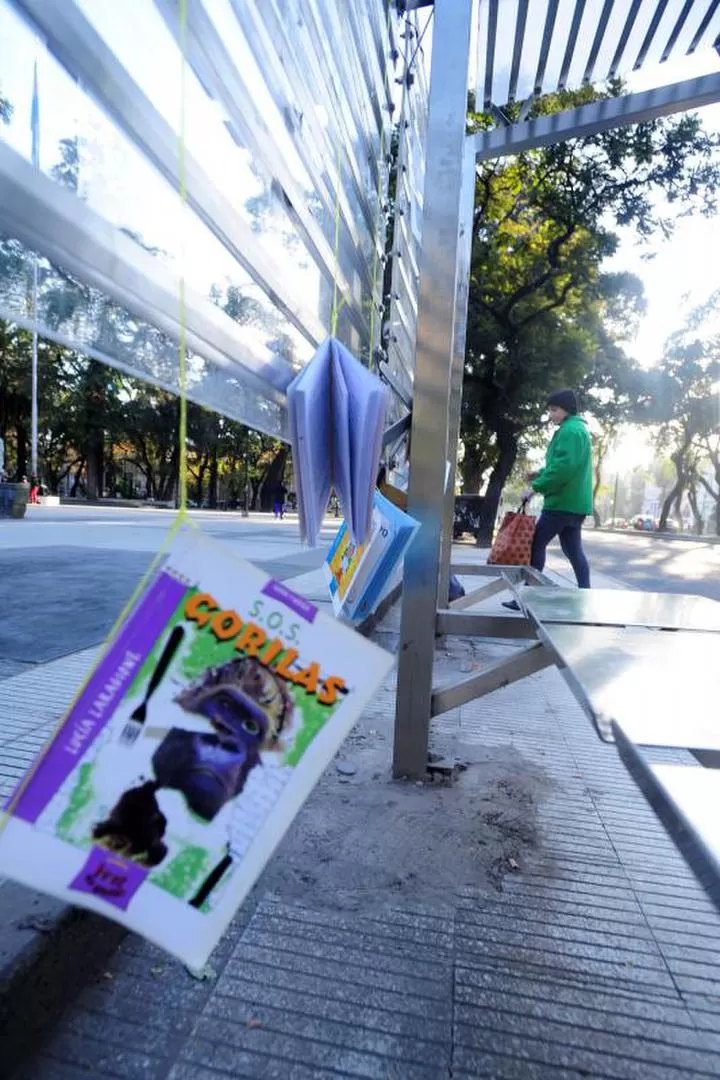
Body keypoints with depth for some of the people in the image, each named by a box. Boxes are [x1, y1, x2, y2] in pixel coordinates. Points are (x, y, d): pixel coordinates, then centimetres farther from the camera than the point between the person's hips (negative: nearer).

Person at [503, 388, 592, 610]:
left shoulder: (571, 430, -12)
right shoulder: (577, 429, 21)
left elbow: (564, 467, -24)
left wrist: (537, 486, -20)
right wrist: (540, 474, 14)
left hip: (563, 501, -10)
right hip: (574, 502, 10)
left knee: (536, 544, -5)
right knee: (573, 551, 11)